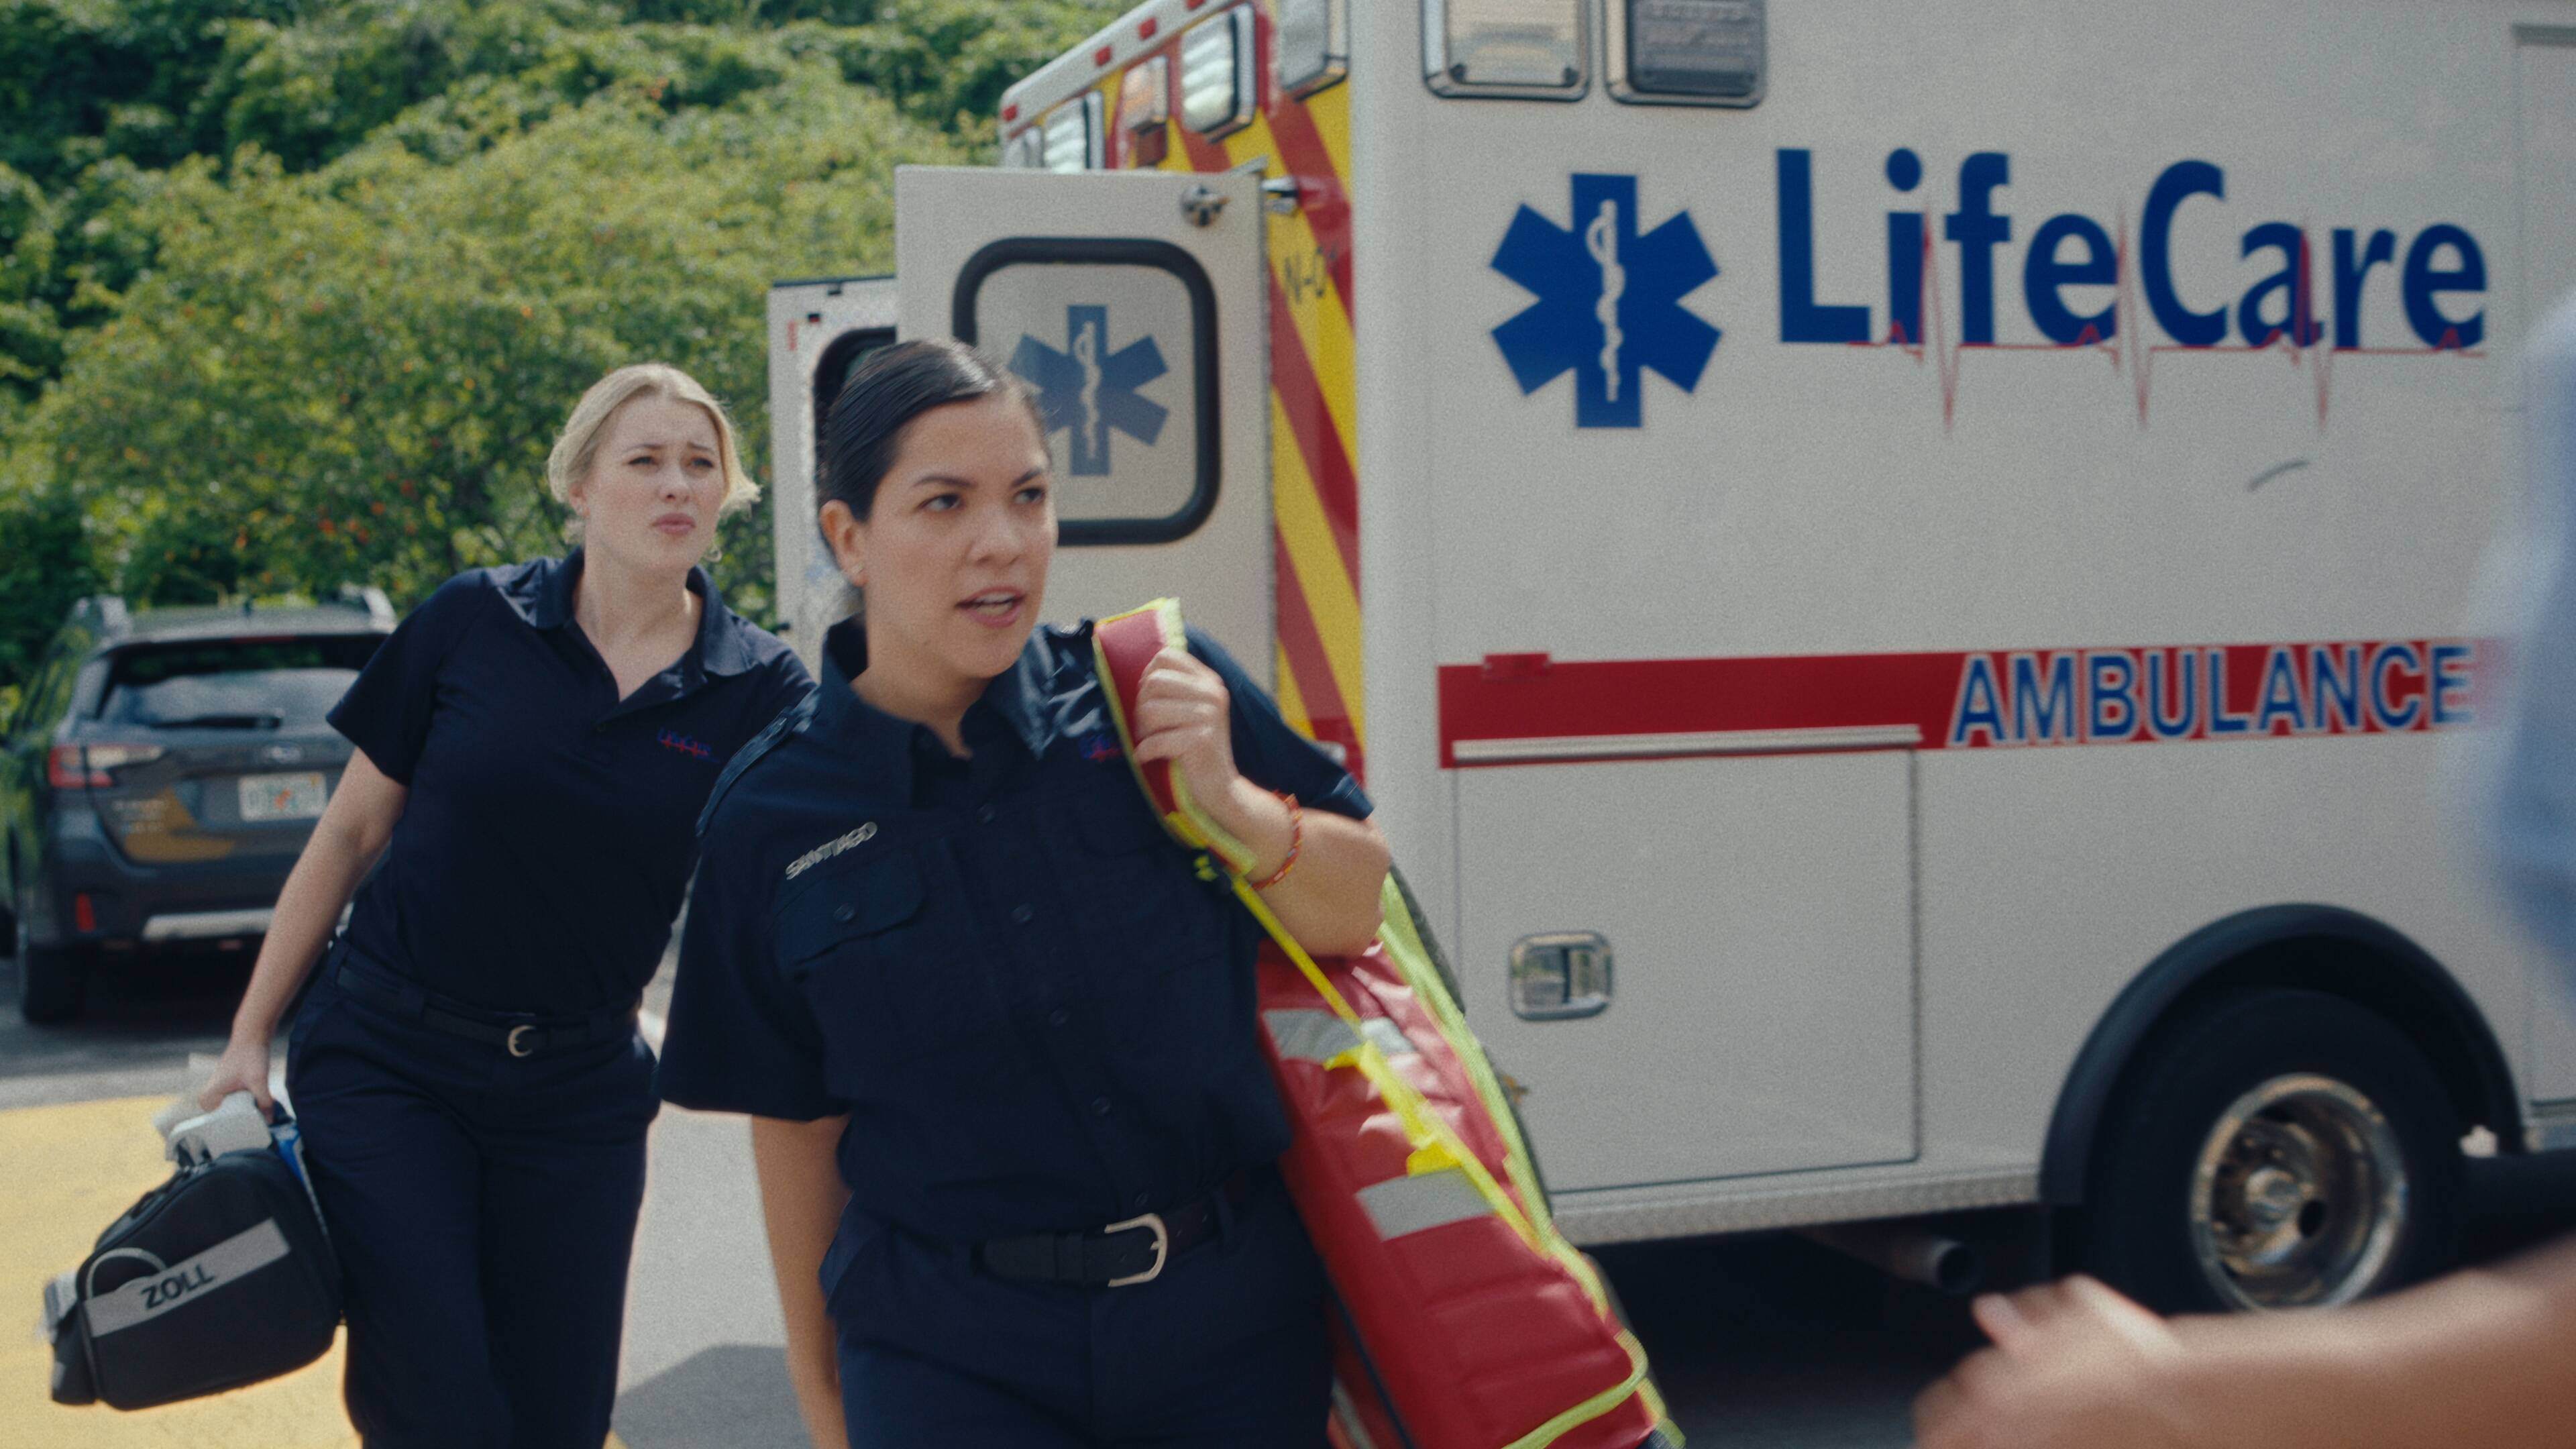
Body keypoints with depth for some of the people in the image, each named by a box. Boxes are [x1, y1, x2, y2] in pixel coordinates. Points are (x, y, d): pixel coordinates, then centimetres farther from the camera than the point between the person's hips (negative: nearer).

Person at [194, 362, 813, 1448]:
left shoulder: (759, 692, -3)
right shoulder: (474, 624, -5)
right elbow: (350, 831, 2)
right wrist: (249, 1041, 2)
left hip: (579, 1093, 2)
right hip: (386, 1064, -2)